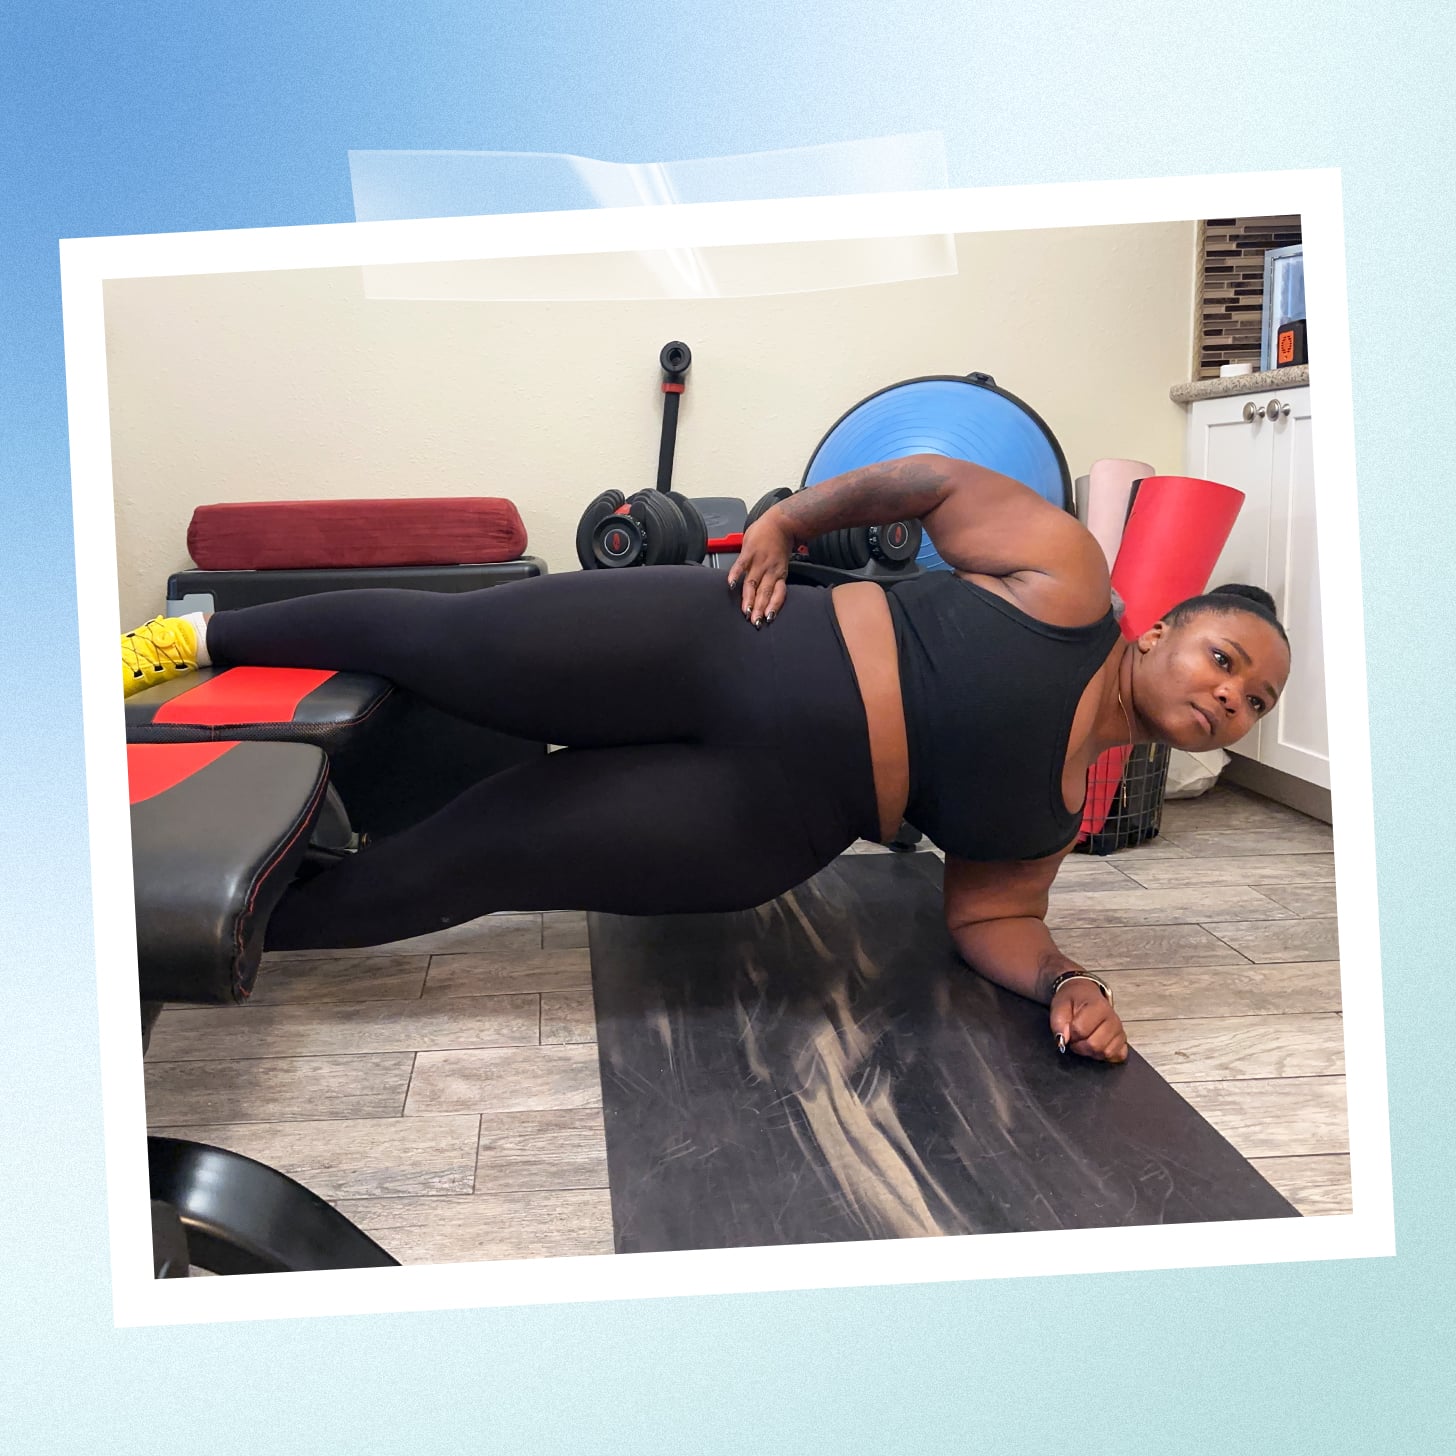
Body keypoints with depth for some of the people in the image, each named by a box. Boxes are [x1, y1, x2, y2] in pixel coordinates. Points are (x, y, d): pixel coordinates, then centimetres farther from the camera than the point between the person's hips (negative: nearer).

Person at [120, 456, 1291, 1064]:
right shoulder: (1068, 580, -1)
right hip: (735, 641, -2)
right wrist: (787, 519, -5)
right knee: (444, 641, -11)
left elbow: (988, 916, 12)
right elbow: (929, 478, 1)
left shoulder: (1065, 807, 12)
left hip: (765, 817, 3)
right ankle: (208, 636, 13)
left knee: (472, 860, -6)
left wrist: (1066, 982, -7)